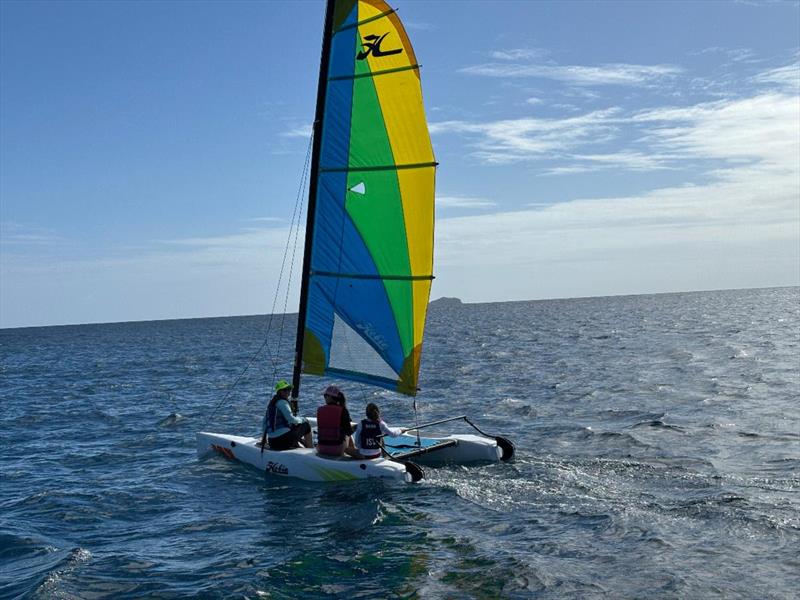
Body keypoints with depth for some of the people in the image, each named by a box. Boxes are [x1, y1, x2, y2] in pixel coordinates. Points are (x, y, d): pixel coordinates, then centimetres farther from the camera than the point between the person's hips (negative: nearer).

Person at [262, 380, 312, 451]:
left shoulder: (272, 402, 17)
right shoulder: (282, 402, -9)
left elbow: (265, 420, 24)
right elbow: (291, 419, -18)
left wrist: (264, 437, 31)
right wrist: (302, 420, 2)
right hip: (283, 440, -9)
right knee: (306, 425, 6)